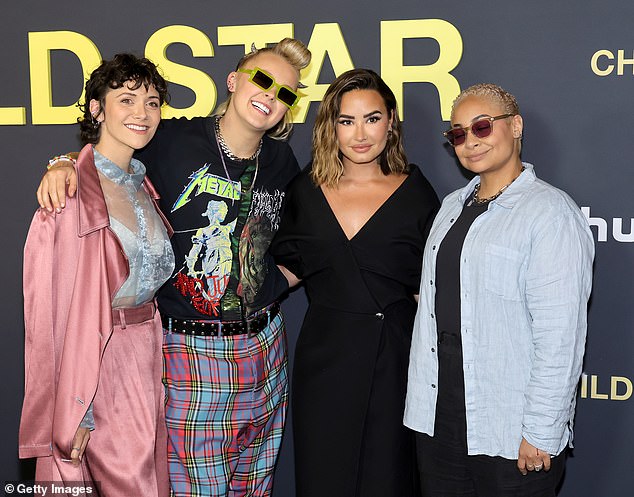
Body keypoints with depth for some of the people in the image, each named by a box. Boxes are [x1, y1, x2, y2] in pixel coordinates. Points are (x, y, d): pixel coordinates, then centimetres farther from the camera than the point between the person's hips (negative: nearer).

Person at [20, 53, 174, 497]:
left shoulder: (141, 184, 10)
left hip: (151, 350, 7)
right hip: (101, 357, -7)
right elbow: (55, 306, -16)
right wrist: (76, 408, -17)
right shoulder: (72, 190, -14)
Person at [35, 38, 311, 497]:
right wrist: (66, 164, -14)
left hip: (264, 350, 5)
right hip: (188, 350, -4)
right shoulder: (173, 142, -7)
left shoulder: (282, 161, 7)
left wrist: (276, 282, 7)